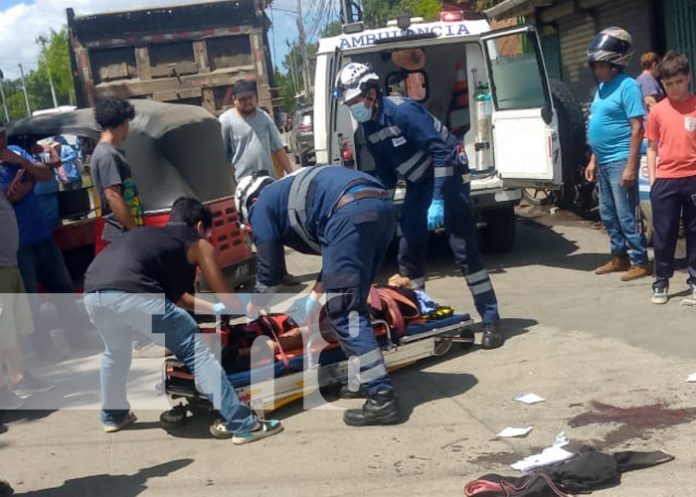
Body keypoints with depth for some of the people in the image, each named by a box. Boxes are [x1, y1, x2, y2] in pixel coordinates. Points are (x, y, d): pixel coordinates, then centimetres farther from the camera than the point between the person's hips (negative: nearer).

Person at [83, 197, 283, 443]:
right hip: (132, 294, -6)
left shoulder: (146, 235, 38)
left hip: (93, 293, 7)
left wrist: (212, 308, 56)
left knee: (116, 352, 35)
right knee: (197, 352, 2)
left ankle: (113, 415, 49)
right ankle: (243, 425, -1)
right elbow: (227, 299, 27)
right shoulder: (198, 244, 22)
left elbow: (172, 293, 47)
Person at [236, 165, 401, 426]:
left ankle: (381, 398, -8)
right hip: (383, 205, 9)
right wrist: (314, 297, 43)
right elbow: (337, 255, 39)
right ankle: (364, 380, 24)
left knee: (343, 312, -3)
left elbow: (271, 269, 19)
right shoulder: (293, 192, 40)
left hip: (352, 213, -8)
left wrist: (253, 307, 35)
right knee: (352, 304, 21)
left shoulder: (262, 205, 17)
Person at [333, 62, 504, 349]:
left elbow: (442, 151, -26)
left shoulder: (402, 111, -23)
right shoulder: (368, 127, 2)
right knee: (408, 250, 7)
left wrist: (439, 200, -28)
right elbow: (385, 172, 13)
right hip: (418, 184, 8)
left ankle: (491, 321, -7)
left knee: (464, 250, -11)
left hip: (447, 176, -8)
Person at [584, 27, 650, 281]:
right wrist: (593, 160, 18)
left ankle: (640, 262, 4)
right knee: (608, 214, 15)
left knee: (626, 215, -5)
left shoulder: (627, 86, -13)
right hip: (603, 162, 9)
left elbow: (637, 128, -17)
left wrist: (631, 166, -21)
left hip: (620, 162, -9)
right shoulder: (602, 87, 14)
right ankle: (619, 257, 27)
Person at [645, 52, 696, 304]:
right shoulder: (657, 111, 3)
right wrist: (652, 179, 3)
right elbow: (652, 147, 8)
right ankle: (661, 283, 13)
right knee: (663, 234, 5)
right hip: (665, 180, 1)